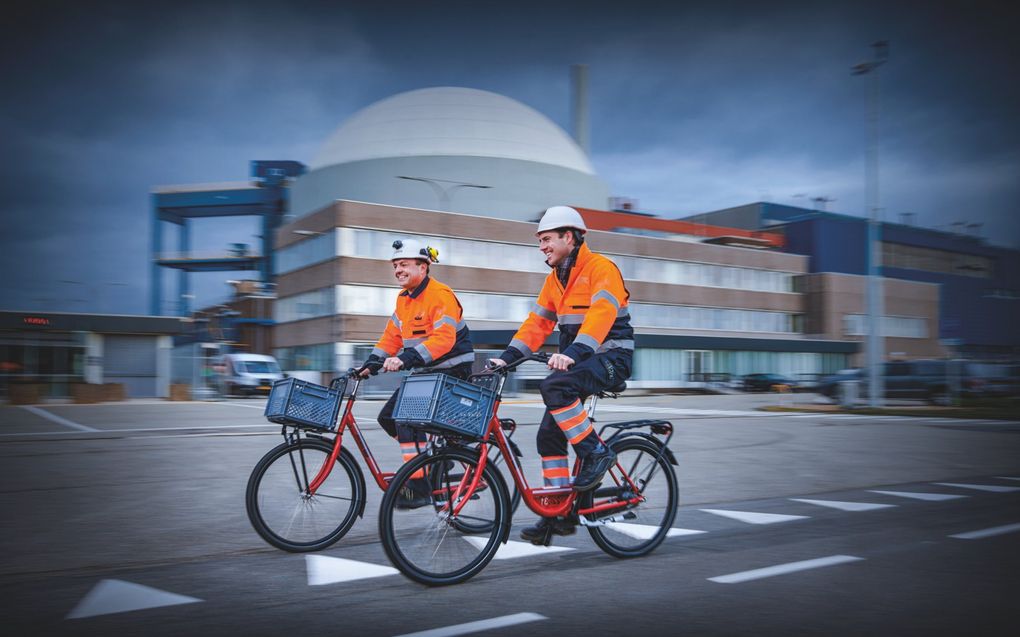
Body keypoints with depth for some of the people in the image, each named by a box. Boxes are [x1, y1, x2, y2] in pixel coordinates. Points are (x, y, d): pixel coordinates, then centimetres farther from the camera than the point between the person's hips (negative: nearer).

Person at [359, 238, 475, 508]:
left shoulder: (440, 295, -17)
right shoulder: (404, 298, 12)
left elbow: (443, 338, -28)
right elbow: (392, 335, 13)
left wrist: (407, 358, -36)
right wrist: (373, 362, 0)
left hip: (451, 372, -9)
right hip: (425, 372, 9)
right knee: (388, 417, 6)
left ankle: (419, 487, -12)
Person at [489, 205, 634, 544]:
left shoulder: (601, 268, -12)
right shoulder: (555, 278, 13)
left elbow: (601, 314, -27)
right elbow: (538, 322, 10)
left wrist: (574, 351, -41)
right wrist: (507, 356, -3)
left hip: (611, 356, -8)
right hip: (576, 360, 8)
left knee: (554, 387, -33)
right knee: (549, 435, -1)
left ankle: (596, 452, -15)